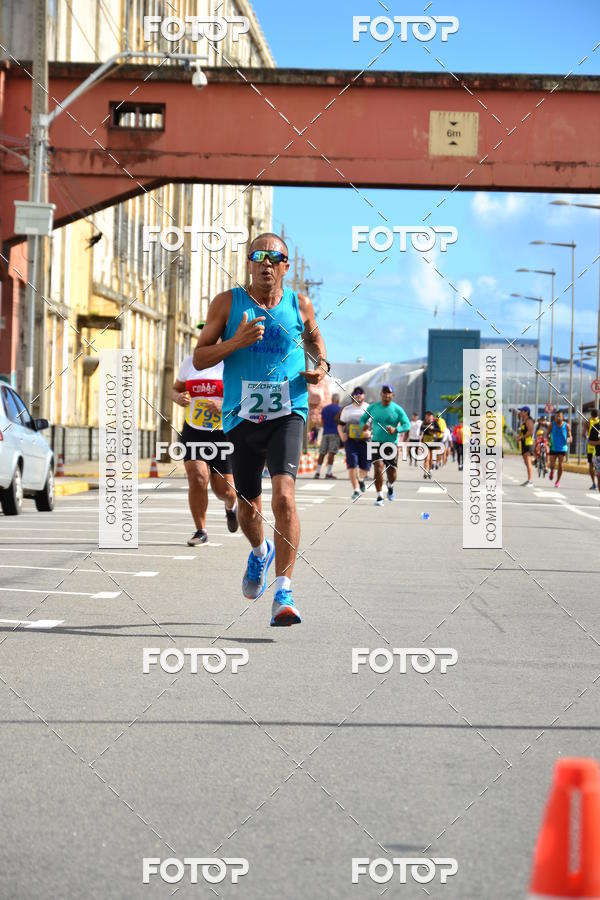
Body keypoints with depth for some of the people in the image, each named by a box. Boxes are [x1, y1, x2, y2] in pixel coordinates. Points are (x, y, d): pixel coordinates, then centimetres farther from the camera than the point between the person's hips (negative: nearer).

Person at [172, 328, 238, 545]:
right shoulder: (190, 362, 8)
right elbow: (175, 389, 18)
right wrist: (178, 397, -6)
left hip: (222, 434, -2)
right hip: (193, 432, 2)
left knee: (223, 489, 2)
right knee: (197, 478, -18)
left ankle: (231, 505, 41)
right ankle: (200, 530, -3)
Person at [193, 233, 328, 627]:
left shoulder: (299, 305, 4)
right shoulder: (228, 303, 1)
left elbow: (313, 336, 26)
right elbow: (199, 358, 0)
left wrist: (322, 364, 5)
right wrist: (236, 342, -17)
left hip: (287, 414, -1)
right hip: (242, 417, 1)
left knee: (284, 495, -22)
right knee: (248, 508, 13)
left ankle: (284, 591, -20)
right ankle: (261, 552, 49)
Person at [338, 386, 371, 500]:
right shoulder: (347, 409, 10)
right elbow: (340, 424, 15)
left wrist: (370, 432, -12)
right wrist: (342, 434, -5)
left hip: (365, 441, 0)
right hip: (350, 441, 0)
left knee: (365, 467, 1)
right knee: (352, 466, -11)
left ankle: (361, 480, 35)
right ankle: (356, 489, -4)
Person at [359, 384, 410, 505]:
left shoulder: (397, 409, -2)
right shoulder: (372, 408, 4)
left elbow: (407, 425, -5)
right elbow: (363, 419, 17)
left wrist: (396, 430, -24)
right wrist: (364, 426, -7)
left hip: (392, 444, 0)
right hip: (376, 442, 0)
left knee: (392, 472, 6)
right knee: (378, 468, -18)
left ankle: (390, 486, 42)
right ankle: (380, 496, -9)